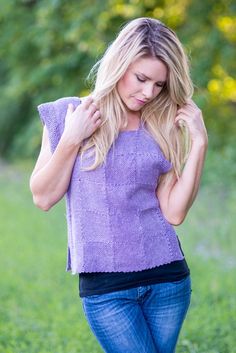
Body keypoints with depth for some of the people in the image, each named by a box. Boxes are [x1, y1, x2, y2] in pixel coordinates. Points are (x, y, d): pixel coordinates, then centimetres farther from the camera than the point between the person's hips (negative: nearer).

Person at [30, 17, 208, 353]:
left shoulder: (163, 130, 5)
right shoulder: (70, 114, 1)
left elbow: (174, 213, -2)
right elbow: (43, 197, -1)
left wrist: (199, 144, -7)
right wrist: (71, 139, -12)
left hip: (168, 278, 3)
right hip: (105, 286, -3)